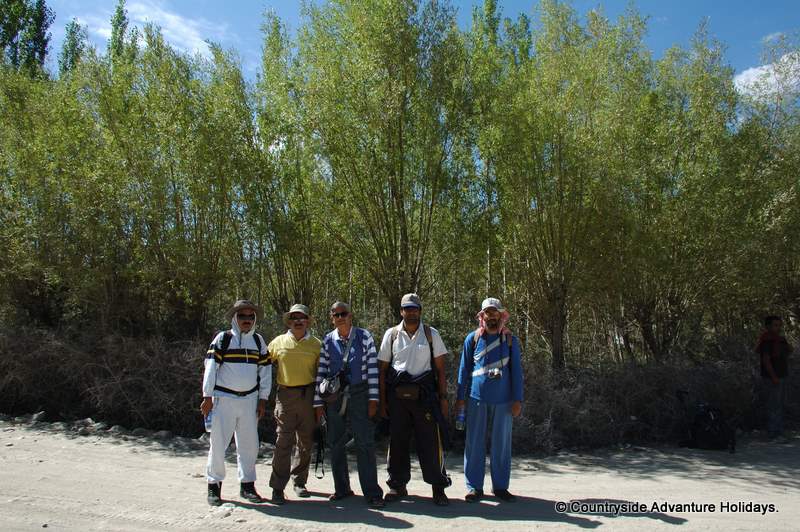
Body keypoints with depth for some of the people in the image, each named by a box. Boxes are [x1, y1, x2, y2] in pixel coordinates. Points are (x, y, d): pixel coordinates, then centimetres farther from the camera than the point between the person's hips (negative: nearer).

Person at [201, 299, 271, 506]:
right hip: (224, 398, -3)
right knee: (218, 443, -1)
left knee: (249, 444, 8)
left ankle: (247, 485, 21)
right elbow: (210, 367, -4)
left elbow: (265, 370, 10)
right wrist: (207, 396, -9)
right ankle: (214, 485, 14)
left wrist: (263, 399, 6)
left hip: (249, 400, 3)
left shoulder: (258, 341, 10)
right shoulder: (223, 338, -1)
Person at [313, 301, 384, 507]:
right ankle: (342, 488, 26)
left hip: (359, 394, -2)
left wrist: (373, 399, -6)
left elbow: (372, 368, -2)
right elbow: (320, 372, 3)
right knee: (335, 444, 11)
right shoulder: (327, 341, 3)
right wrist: (318, 403, 0)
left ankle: (372, 493, 6)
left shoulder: (364, 337, -1)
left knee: (365, 443, -3)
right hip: (333, 397, 2)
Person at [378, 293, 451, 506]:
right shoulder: (391, 334, 7)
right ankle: (397, 485, 22)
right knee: (397, 442, 8)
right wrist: (382, 401, 4)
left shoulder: (431, 334, 6)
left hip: (424, 394, -1)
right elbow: (382, 370, 8)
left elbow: (440, 369, 6)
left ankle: (438, 488, 11)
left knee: (431, 441, -2)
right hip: (397, 396, 1)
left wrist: (443, 398, 0)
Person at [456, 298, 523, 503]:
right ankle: (474, 486, 14)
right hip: (477, 398, 0)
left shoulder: (511, 340, 6)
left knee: (502, 444, 7)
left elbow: (516, 371, 6)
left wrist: (517, 400, 0)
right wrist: (460, 397, 4)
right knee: (475, 443, 4)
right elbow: (464, 369, 7)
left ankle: (500, 486, 19)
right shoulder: (473, 338, 4)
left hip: (502, 400, 1)